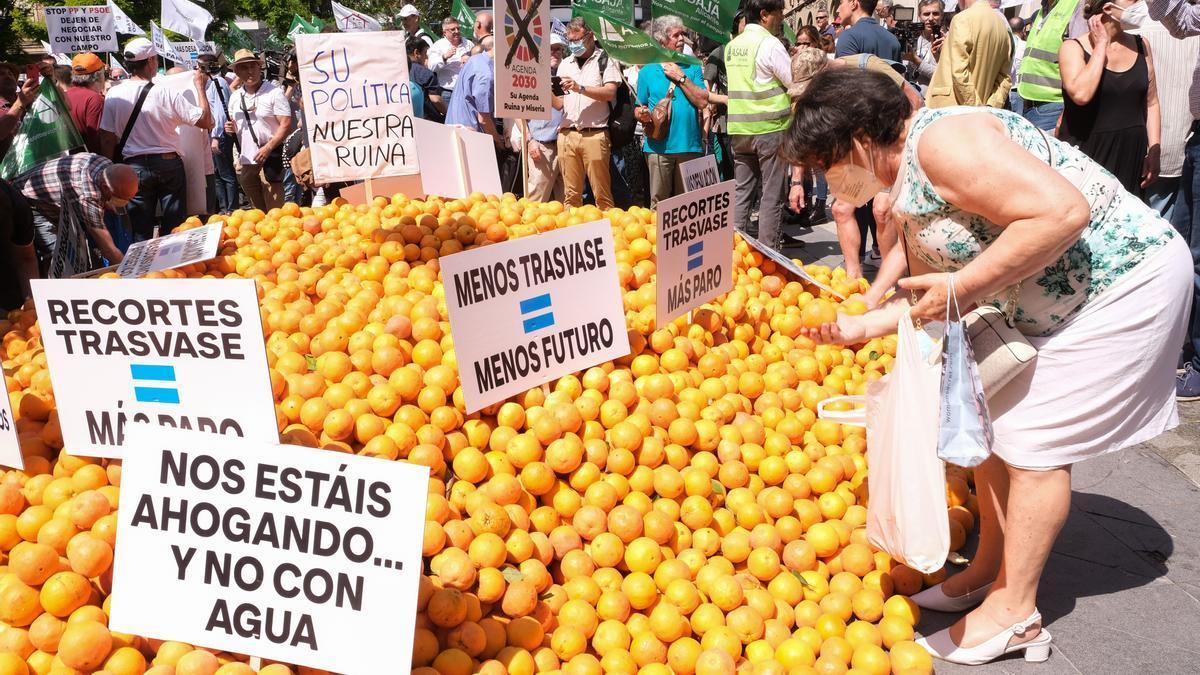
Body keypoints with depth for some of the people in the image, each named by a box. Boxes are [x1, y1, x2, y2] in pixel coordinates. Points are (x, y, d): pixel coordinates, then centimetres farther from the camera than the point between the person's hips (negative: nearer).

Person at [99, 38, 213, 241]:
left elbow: (107, 140, -3)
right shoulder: (167, 94, -12)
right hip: (169, 164, -1)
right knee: (175, 229, 7)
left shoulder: (113, 95, -7)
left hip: (135, 167, 1)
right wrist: (200, 87, 4)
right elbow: (205, 121, -8)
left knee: (141, 232, 8)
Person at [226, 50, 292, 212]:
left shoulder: (274, 92, -6)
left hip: (269, 158, -6)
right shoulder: (235, 97, 13)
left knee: (274, 210, -9)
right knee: (256, 210, 14)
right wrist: (230, 127, 0)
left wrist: (268, 148, -22)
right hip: (244, 161, 6)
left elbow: (286, 124, -12)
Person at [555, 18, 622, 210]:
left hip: (594, 135, -5)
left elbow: (610, 93, -10)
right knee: (571, 194, 6)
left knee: (602, 194, -4)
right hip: (567, 134, 5)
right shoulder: (565, 64, 18)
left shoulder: (604, 60, 3)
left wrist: (580, 88, -18)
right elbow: (559, 104, 17)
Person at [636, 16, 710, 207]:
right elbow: (638, 109, 10)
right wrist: (641, 115, -13)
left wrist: (681, 77, -6)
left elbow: (702, 101, -2)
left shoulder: (692, 68, 10)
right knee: (659, 202, 2)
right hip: (659, 146, -1)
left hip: (689, 146, 1)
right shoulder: (647, 72, 8)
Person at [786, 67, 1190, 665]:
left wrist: (963, 284, -29)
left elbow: (1064, 210, -34)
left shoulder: (941, 140, -25)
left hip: (1125, 279, -10)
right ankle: (990, 570, 28)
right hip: (1045, 305, 10)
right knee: (993, 420, 13)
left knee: (1032, 439, -6)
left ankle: (1015, 613, 8)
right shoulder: (905, 188, 7)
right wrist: (858, 326, 3)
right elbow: (930, 295, 11)